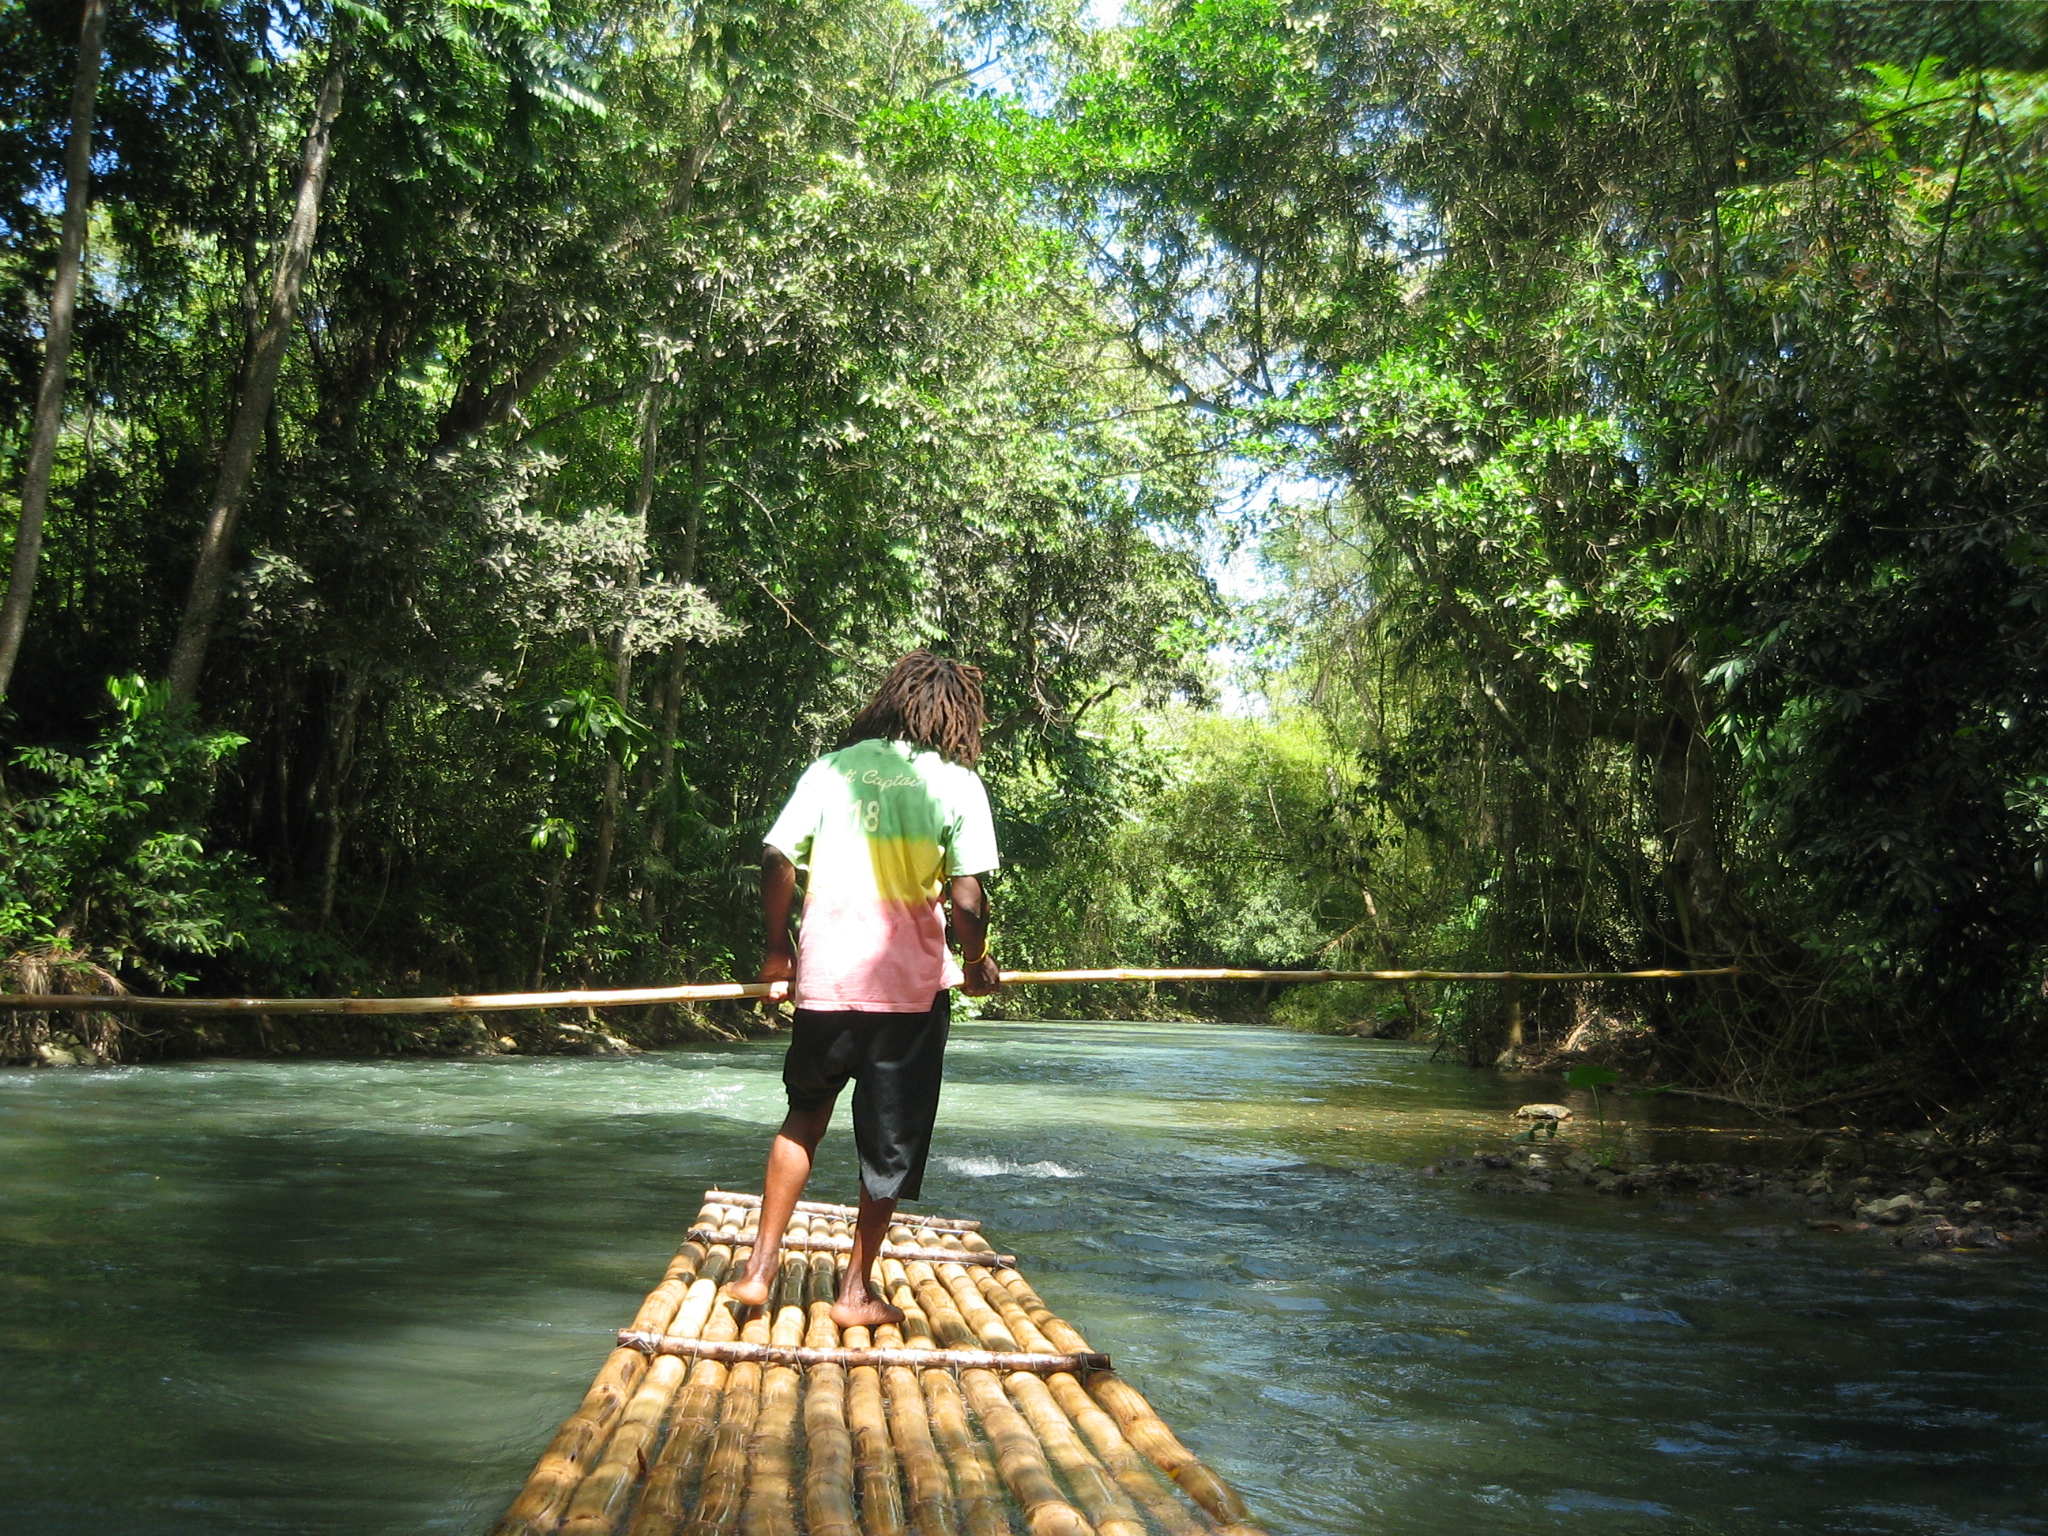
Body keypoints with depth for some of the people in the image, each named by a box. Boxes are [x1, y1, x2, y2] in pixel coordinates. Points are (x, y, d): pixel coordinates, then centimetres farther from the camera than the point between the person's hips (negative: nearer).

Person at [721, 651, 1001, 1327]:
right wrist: (976, 963, 7)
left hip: (822, 974, 3)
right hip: (910, 983, -3)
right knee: (890, 1140, 12)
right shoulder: (957, 784, -4)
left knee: (803, 1117, 22)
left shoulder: (831, 769, 5)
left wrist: (777, 949, 13)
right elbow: (966, 899, -12)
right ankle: (856, 1291, 20)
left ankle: (759, 1269, 19)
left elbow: (776, 859, 0)